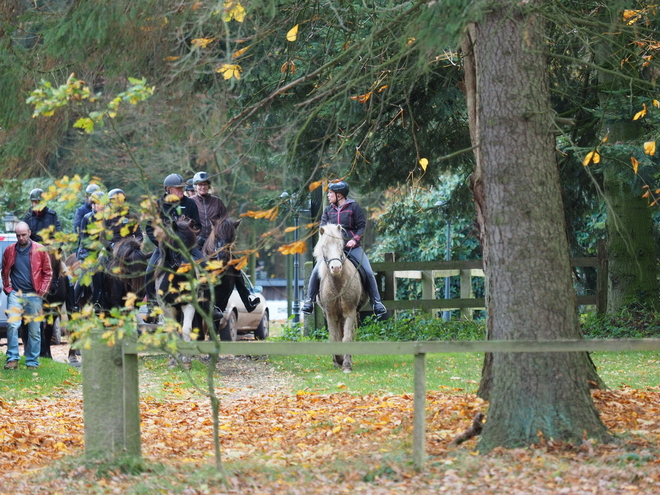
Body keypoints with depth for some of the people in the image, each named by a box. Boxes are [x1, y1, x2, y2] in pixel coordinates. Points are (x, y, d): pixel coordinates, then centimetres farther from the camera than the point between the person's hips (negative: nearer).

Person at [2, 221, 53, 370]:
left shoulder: (40, 250, 1)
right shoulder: (9, 251, 6)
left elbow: (48, 272, 7)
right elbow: (4, 272, 18)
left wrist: (42, 291, -1)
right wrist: (7, 288, 8)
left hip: (34, 296, 0)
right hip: (15, 294, 0)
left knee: (35, 330, 2)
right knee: (12, 325, -16)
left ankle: (32, 362, 10)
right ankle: (12, 359, -12)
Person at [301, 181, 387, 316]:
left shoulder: (353, 207, 2)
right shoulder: (328, 210, 13)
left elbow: (362, 225, 0)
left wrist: (355, 239, -14)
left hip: (352, 247, -2)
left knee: (368, 272, -15)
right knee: (316, 272, -15)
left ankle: (376, 302, -4)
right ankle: (309, 300, -5)